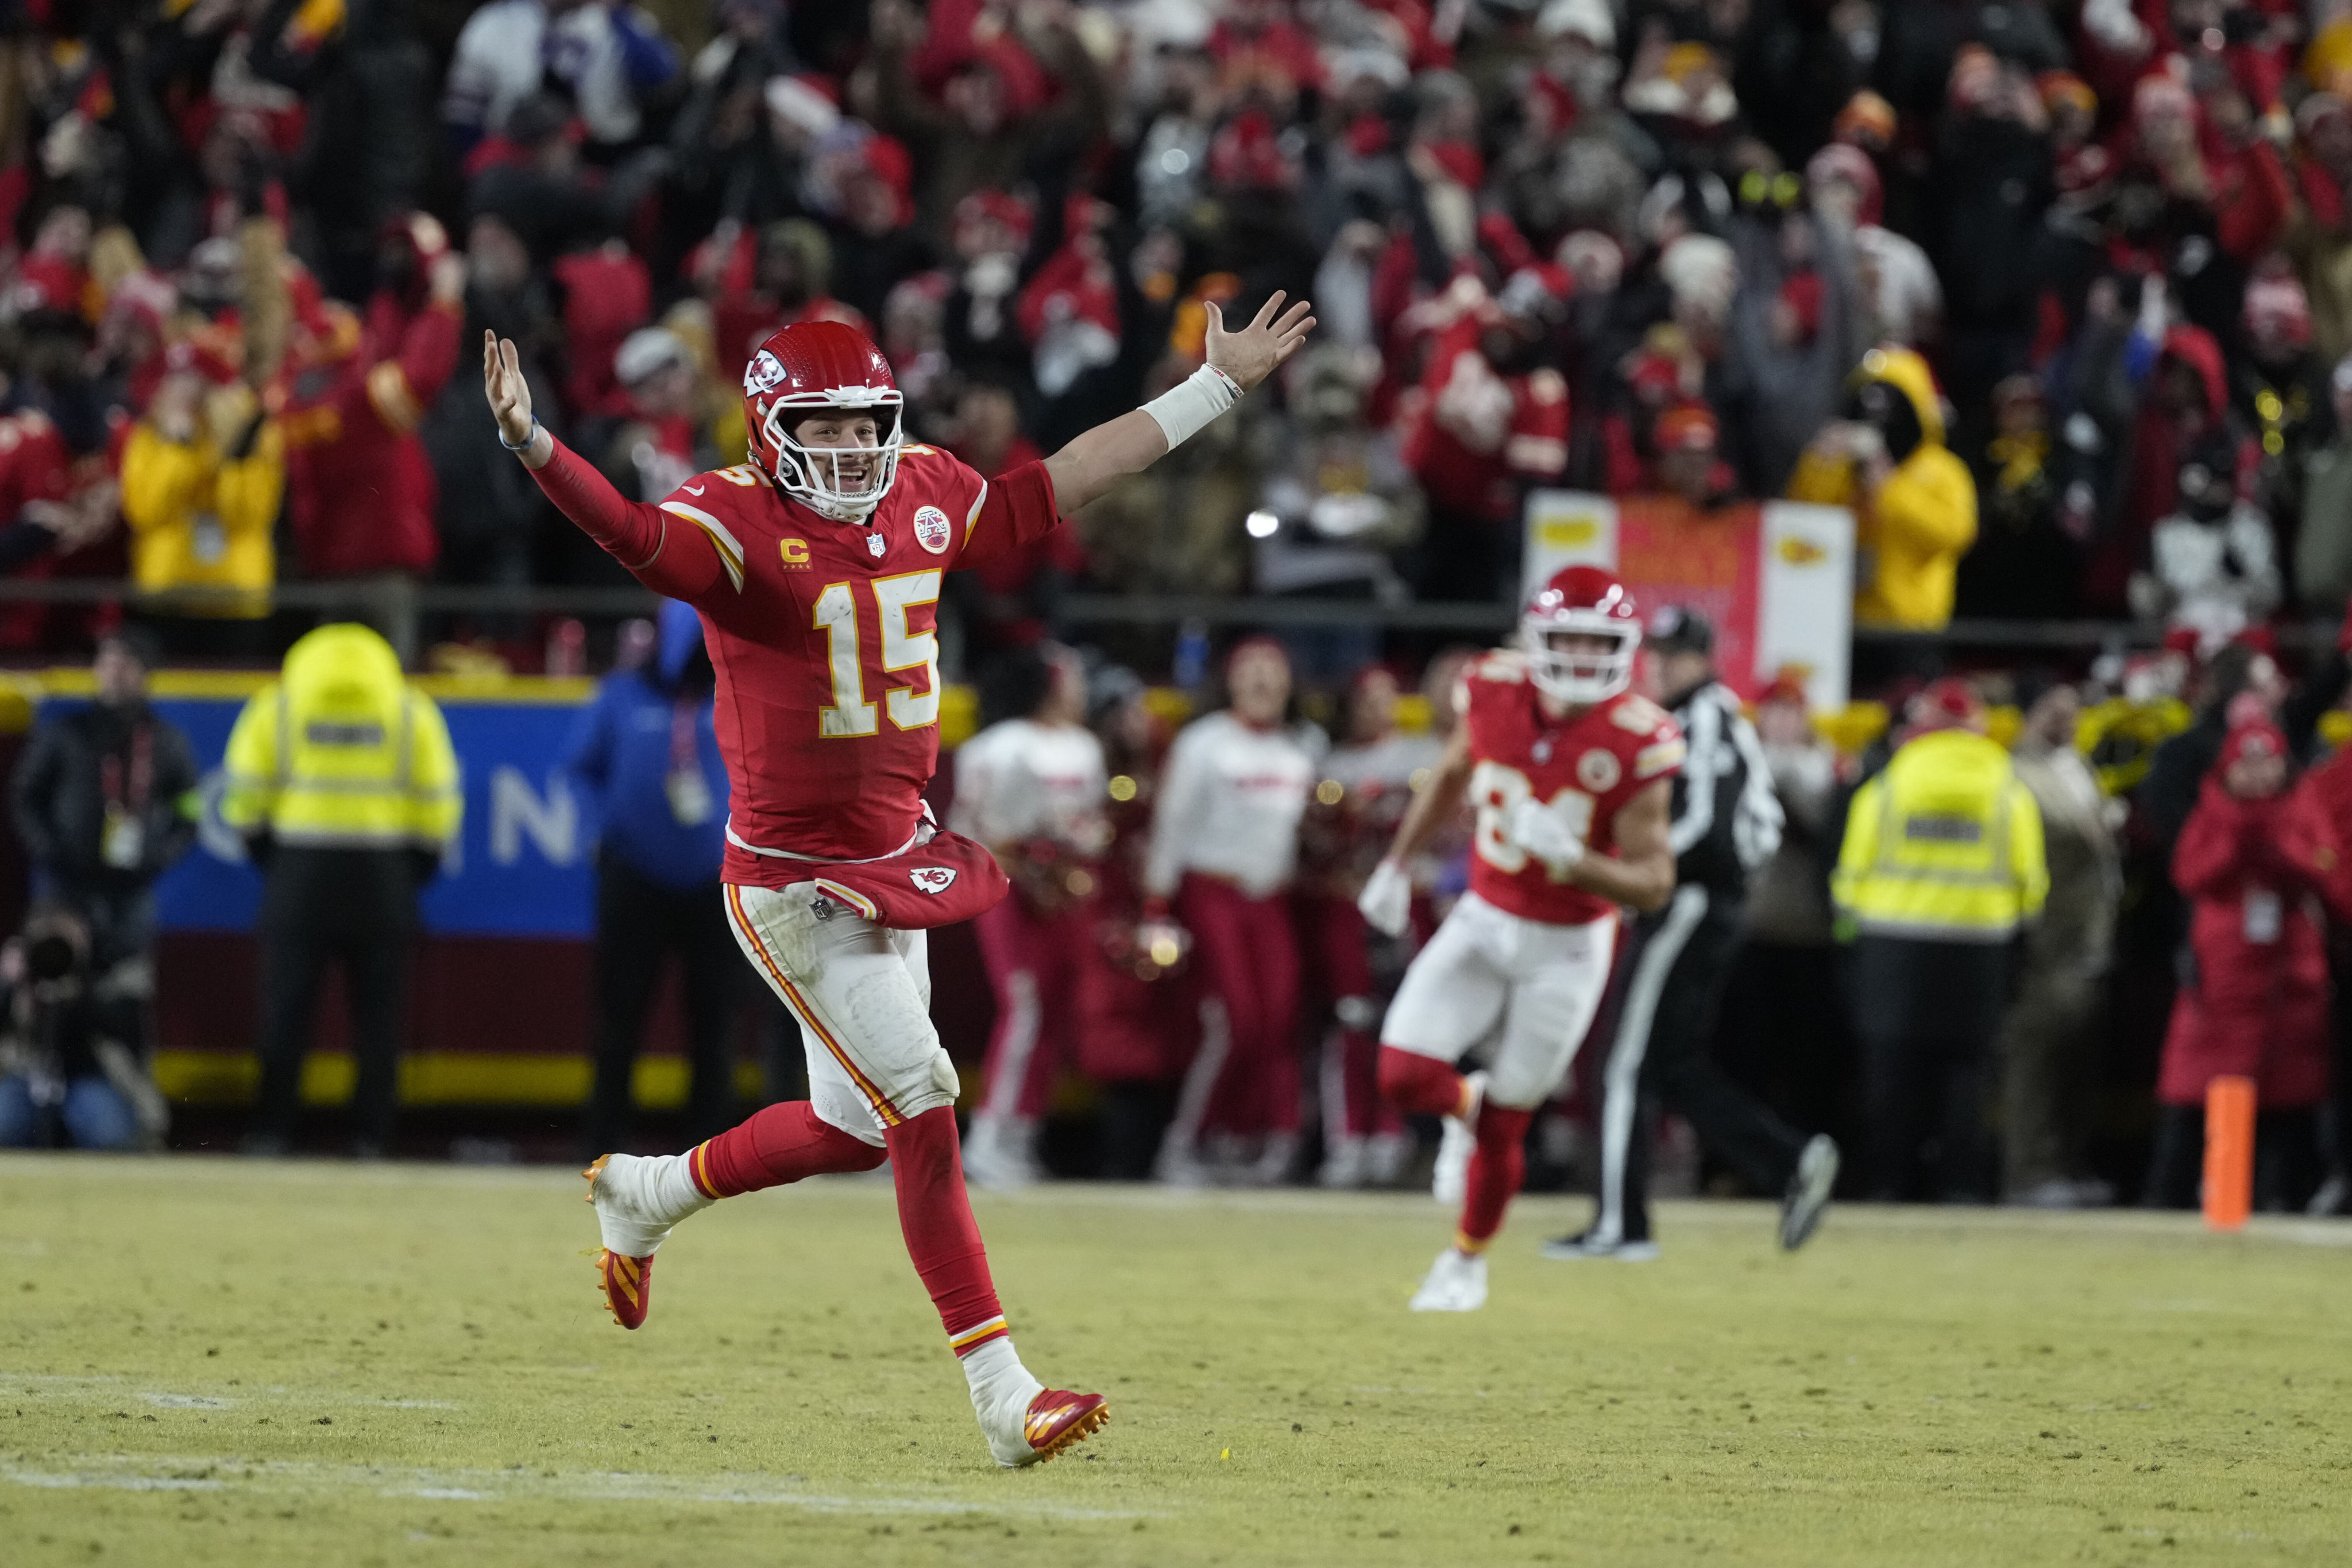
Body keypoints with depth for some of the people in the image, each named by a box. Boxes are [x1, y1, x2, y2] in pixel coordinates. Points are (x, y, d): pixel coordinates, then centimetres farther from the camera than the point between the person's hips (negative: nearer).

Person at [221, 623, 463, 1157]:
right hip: (384, 877, 0)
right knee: (377, 1014, 5)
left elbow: (247, 795, 3)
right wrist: (417, 870, 15)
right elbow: (436, 804, 4)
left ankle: (271, 1132, 0)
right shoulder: (412, 710, 7)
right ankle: (370, 1138, 1)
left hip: (301, 871, 0)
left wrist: (263, 854, 15)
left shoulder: (277, 704, 6)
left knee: (285, 1012, 4)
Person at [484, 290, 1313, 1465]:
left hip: (892, 869, 8)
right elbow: (632, 535, -35)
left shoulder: (921, 497, 4)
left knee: (858, 1128, 17)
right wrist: (533, 449, -55)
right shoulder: (737, 524, -16)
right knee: (921, 1110, -10)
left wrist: (1215, 387, 21)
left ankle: (645, 1197, 41)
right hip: (791, 879, -8)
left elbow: (1055, 486, 17)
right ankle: (1003, 1397, -7)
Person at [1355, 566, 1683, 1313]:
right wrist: (1398, 865, 14)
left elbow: (1654, 882, -20)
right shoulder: (1494, 694, -11)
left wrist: (1568, 857, -35)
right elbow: (1452, 778, 12)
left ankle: (1468, 1261, 30)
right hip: (1485, 920, 3)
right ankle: (1464, 1105, 24)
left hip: (1567, 947, -3)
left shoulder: (1634, 743, -22)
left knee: (1505, 1121, 5)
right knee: (1405, 1074, -13)